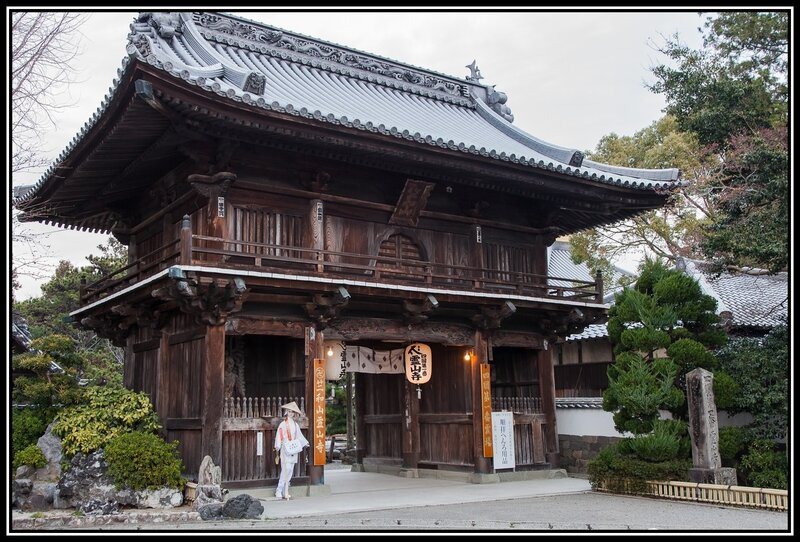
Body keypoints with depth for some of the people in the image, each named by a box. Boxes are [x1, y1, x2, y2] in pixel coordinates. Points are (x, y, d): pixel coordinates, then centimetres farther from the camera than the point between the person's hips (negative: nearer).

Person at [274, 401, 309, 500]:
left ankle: (281, 491, 11)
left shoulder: (295, 424, 13)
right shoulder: (283, 424, -4)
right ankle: (282, 492, -6)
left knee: (290, 471, 5)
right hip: (285, 450, -6)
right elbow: (279, 436, -11)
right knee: (286, 470, -12)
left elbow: (299, 436, 20)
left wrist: (305, 443, 13)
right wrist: (277, 446, -22)